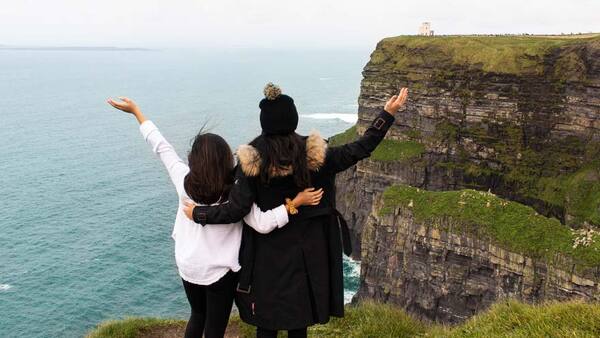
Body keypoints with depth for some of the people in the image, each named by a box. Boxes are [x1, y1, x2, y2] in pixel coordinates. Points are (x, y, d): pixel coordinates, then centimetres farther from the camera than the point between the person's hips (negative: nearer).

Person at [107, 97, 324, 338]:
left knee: (197, 315, 28)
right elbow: (263, 224, -26)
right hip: (220, 271, -4)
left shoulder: (184, 180, -13)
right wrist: (296, 202, -22)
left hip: (188, 266, 4)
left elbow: (160, 146, -5)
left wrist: (135, 110, 5)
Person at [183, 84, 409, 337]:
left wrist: (198, 214, -3)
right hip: (306, 252, 1)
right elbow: (360, 149, -8)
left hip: (267, 254, -1)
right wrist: (388, 114, -1)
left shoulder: (252, 161, -15)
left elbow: (237, 209, -17)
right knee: (299, 315, 19)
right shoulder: (315, 155, -13)